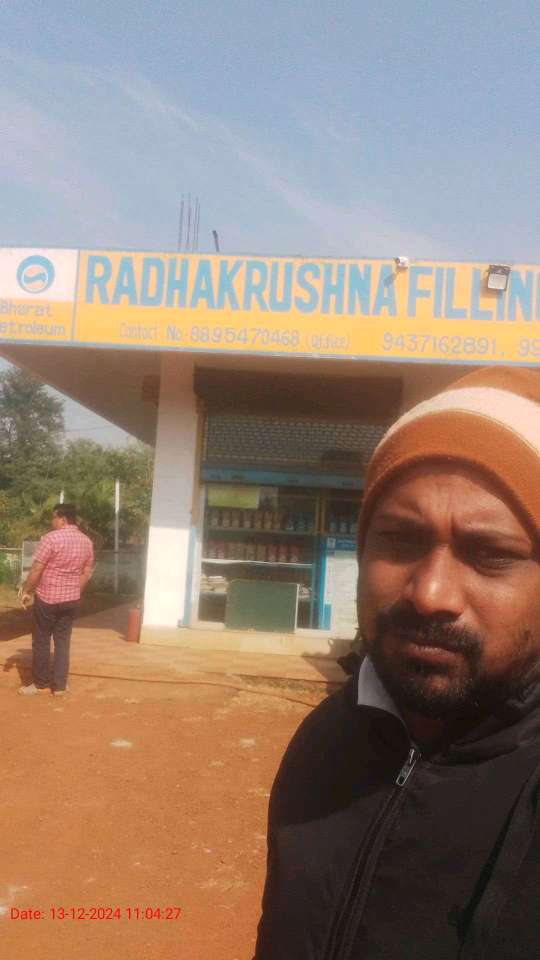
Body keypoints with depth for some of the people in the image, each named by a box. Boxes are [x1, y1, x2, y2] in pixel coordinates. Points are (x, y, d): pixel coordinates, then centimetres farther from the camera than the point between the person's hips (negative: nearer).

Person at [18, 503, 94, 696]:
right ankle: (59, 685, 12)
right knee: (63, 641, 10)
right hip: (71, 599, 5)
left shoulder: (51, 538, -16)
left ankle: (40, 683, 17)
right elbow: (87, 573, 10)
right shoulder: (87, 541, 4)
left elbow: (36, 570, -14)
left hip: (47, 597, -5)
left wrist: (26, 591, -2)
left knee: (41, 641, 8)